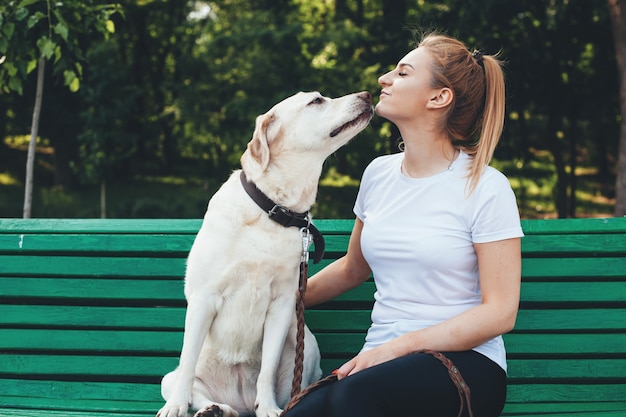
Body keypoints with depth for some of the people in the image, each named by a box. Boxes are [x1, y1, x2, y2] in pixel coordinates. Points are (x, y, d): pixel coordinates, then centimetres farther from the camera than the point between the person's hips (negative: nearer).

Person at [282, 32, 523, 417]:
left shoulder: (485, 187, -6)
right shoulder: (379, 173, 11)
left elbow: (500, 312, -10)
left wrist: (401, 346, -16)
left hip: (465, 362, -3)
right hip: (383, 365, 4)